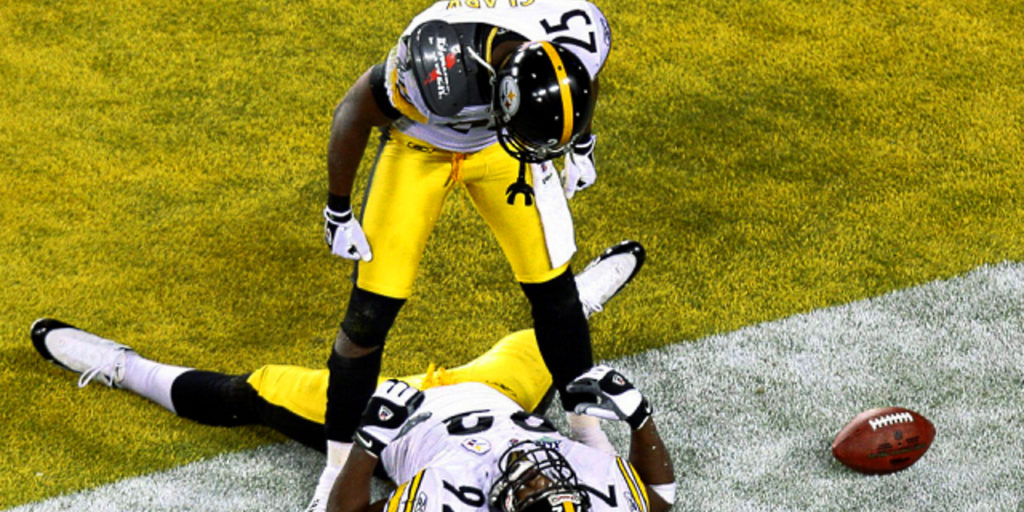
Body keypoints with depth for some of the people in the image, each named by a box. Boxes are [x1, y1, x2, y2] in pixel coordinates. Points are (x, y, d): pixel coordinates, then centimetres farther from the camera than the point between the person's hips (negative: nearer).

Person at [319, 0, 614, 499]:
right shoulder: (437, 70, -44)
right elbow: (353, 114, -23)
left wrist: (581, 147, 11)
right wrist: (338, 212, -10)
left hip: (497, 138, 3)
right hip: (419, 145, -3)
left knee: (554, 288, 4)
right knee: (371, 312, -4)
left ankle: (585, 428, 26)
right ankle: (338, 465, 14)